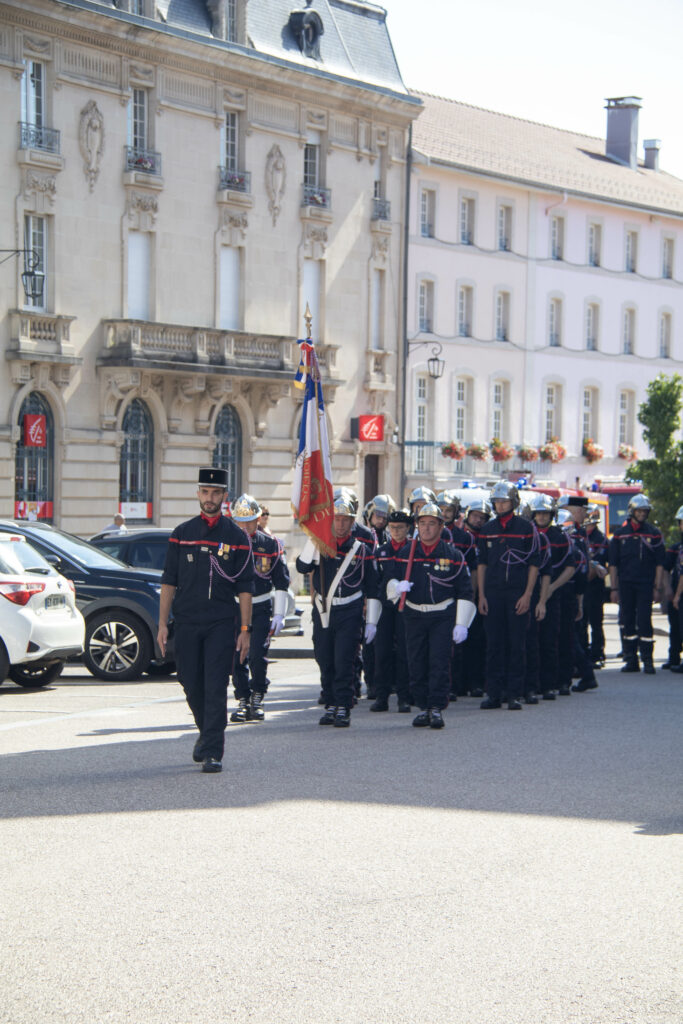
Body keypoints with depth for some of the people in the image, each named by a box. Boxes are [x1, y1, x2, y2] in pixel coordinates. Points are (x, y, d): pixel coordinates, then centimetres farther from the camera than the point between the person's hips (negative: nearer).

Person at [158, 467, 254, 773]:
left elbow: (245, 588, 3)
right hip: (186, 624, 2)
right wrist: (162, 624, 2)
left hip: (221, 625, -2)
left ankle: (212, 753, -6)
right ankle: (207, 732, 34)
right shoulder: (181, 534, 7)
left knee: (216, 688, -8)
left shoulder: (237, 537, 3)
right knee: (191, 685, 9)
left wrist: (245, 630, -3)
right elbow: (169, 581, 8)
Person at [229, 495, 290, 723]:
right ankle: (242, 702, 11)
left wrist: (279, 615, 2)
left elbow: (281, 582, 7)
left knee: (258, 655, -12)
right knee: (237, 658, -1)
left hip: (261, 609, -1)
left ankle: (258, 698, 5)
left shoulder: (270, 545, 0)